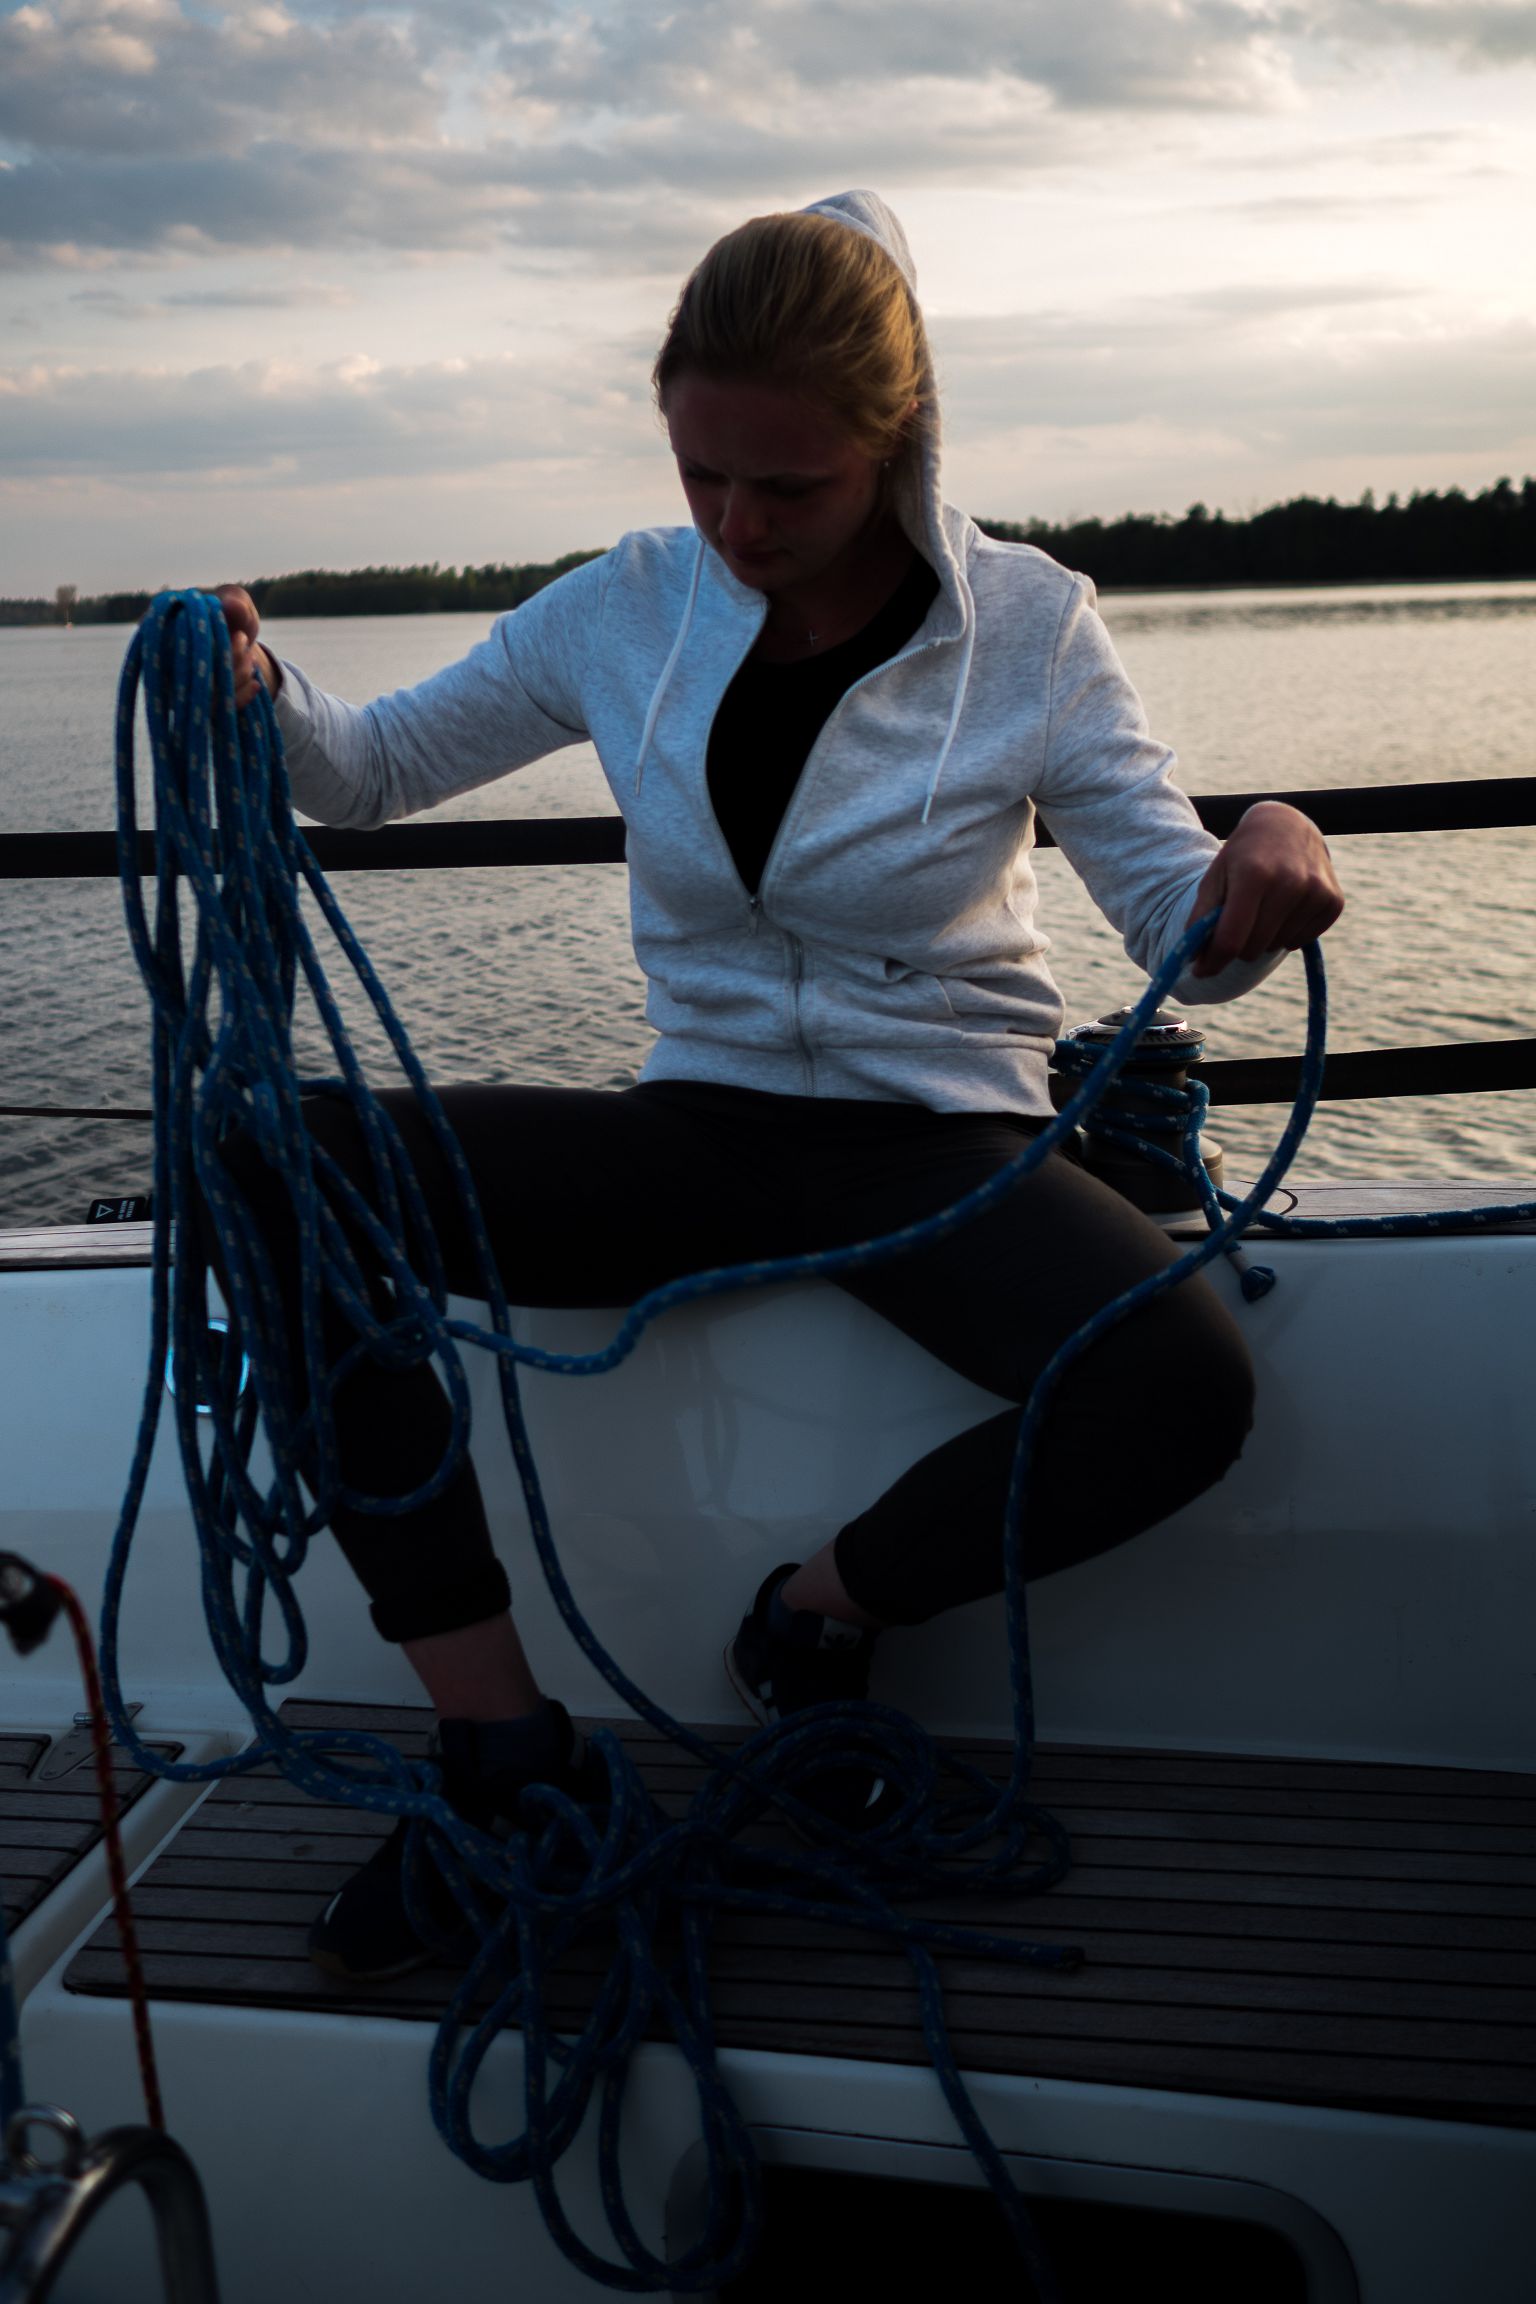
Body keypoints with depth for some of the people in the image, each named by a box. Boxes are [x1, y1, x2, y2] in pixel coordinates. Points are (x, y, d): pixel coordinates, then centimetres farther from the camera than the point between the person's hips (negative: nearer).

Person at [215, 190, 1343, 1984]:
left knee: (1186, 1390, -33)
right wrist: (258, 693, -12)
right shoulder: (629, 609, 1)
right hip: (701, 1130, 3)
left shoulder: (1027, 626, -5)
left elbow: (1182, 927, -8)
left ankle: (823, 1606, -1)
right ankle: (503, 1745, -14)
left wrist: (1263, 857, -32)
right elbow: (373, 771, 11)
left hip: (942, 1143, -2)